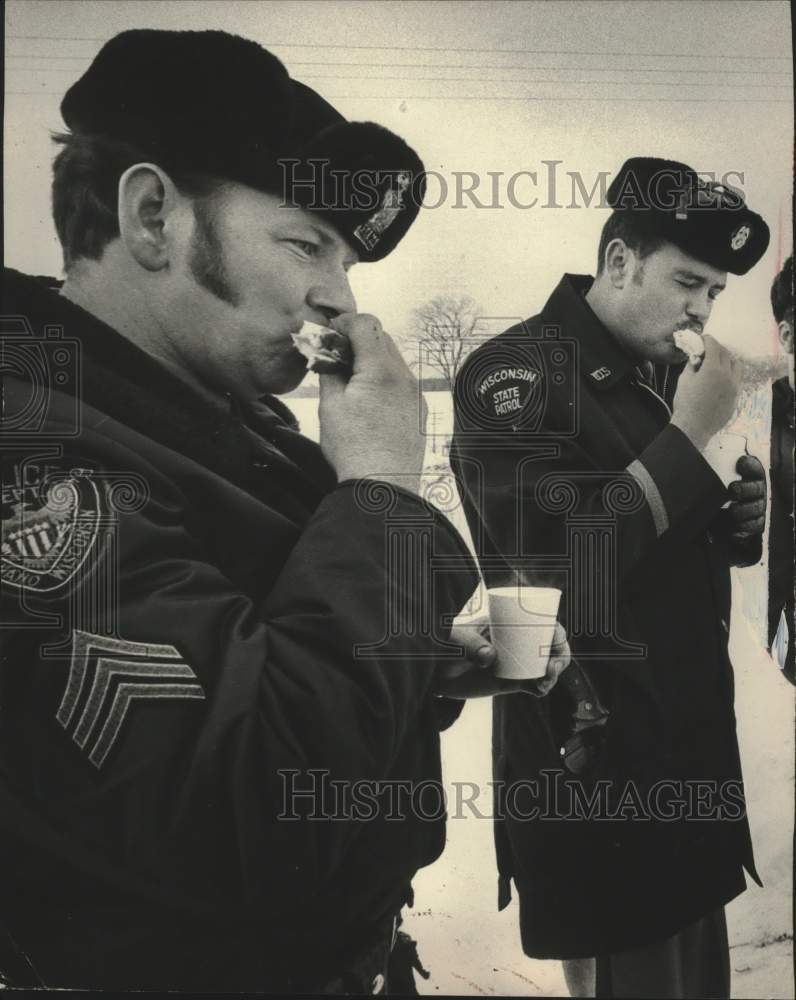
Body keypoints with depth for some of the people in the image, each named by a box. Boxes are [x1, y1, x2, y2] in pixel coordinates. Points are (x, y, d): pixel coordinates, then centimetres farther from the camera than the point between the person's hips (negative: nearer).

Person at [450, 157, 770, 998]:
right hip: (590, 751, -7)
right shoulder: (513, 371, -13)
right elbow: (556, 563, -22)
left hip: (691, 736, 7)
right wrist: (690, 433, -20)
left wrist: (738, 520, -3)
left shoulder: (662, 375, 10)